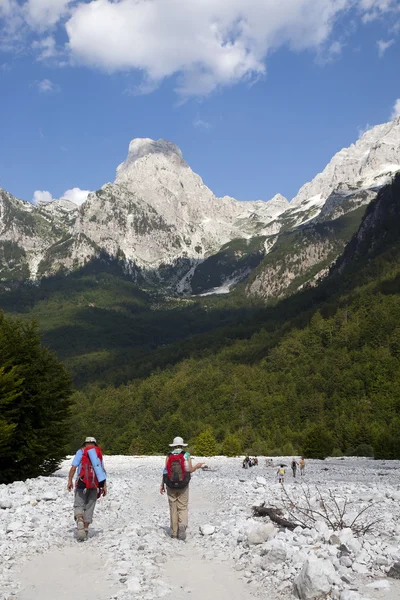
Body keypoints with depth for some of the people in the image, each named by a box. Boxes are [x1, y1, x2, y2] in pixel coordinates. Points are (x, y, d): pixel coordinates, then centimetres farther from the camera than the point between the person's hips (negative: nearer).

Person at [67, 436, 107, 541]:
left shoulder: (81, 451, 5)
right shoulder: (99, 453, 13)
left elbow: (73, 467, -6)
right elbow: (102, 470, 8)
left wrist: (70, 481, -6)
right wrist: (105, 486, 8)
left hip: (82, 483, -2)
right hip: (96, 484, 3)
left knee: (78, 505, 4)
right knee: (89, 507, 10)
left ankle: (79, 520, -23)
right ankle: (85, 530, 9)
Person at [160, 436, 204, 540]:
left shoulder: (169, 456, -2)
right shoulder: (186, 455, -4)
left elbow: (165, 471, -6)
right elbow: (190, 470, -7)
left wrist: (162, 485, 3)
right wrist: (197, 466, 13)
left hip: (170, 486, 1)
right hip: (183, 486, -1)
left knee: (173, 508, 11)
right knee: (183, 508, 6)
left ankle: (174, 532, 14)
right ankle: (182, 525, -18)